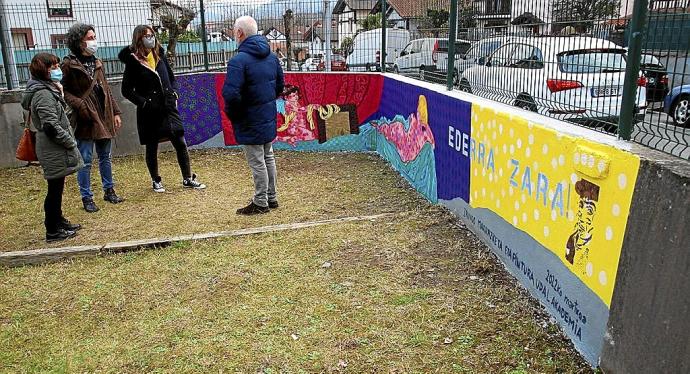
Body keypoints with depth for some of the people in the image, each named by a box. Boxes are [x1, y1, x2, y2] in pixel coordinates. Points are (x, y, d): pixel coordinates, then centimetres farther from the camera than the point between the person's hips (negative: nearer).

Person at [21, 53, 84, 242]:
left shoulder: (47, 89, 12)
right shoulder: (43, 94, -19)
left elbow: (59, 114, 17)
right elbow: (51, 126, -23)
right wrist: (71, 143, -16)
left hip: (54, 150, 10)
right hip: (54, 151, -10)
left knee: (57, 188, 20)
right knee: (55, 189, 0)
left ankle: (58, 221, 34)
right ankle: (53, 231, 10)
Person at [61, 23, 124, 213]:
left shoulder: (97, 62, 12)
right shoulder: (69, 64, -8)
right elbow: (64, 91, -9)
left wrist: (115, 112, 12)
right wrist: (80, 106, -20)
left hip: (105, 117, 6)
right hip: (86, 119, -6)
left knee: (105, 157, 15)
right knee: (85, 161, 1)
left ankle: (109, 191, 26)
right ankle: (87, 198, 10)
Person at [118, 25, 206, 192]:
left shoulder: (160, 55, 8)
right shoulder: (133, 61, -5)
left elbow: (171, 77, 20)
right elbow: (127, 90, -3)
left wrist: (174, 94, 3)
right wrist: (144, 103, -13)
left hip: (168, 108, 4)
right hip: (149, 112, -4)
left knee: (180, 143, 2)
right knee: (151, 147, 7)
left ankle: (188, 179, 13)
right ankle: (156, 181, 23)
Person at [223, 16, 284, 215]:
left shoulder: (238, 61, -21)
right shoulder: (271, 56, 5)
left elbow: (231, 94, -29)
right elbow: (280, 85, 14)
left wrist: (231, 114, -10)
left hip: (250, 122, -8)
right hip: (269, 118, 8)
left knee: (257, 163, 2)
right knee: (268, 158, 18)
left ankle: (260, 203, 14)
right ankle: (271, 198, 30)